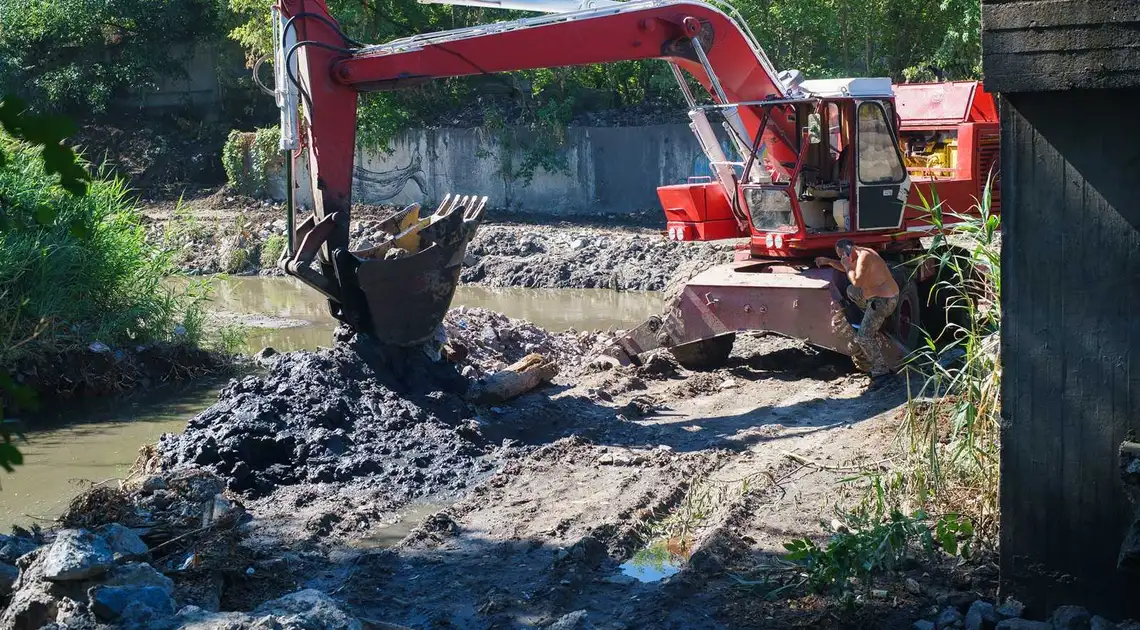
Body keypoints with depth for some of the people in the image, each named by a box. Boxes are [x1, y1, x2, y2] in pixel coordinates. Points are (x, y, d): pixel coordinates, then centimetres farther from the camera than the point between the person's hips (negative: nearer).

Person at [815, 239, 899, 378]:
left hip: (883, 300, -10)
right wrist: (828, 261, 19)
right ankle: (874, 319, 23)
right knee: (851, 291, 30)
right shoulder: (860, 255, 11)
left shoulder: (864, 256, -21)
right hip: (879, 296, 10)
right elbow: (846, 268, 29)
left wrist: (847, 265, -16)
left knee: (864, 337, -12)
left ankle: (880, 370, -8)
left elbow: (857, 282, -28)